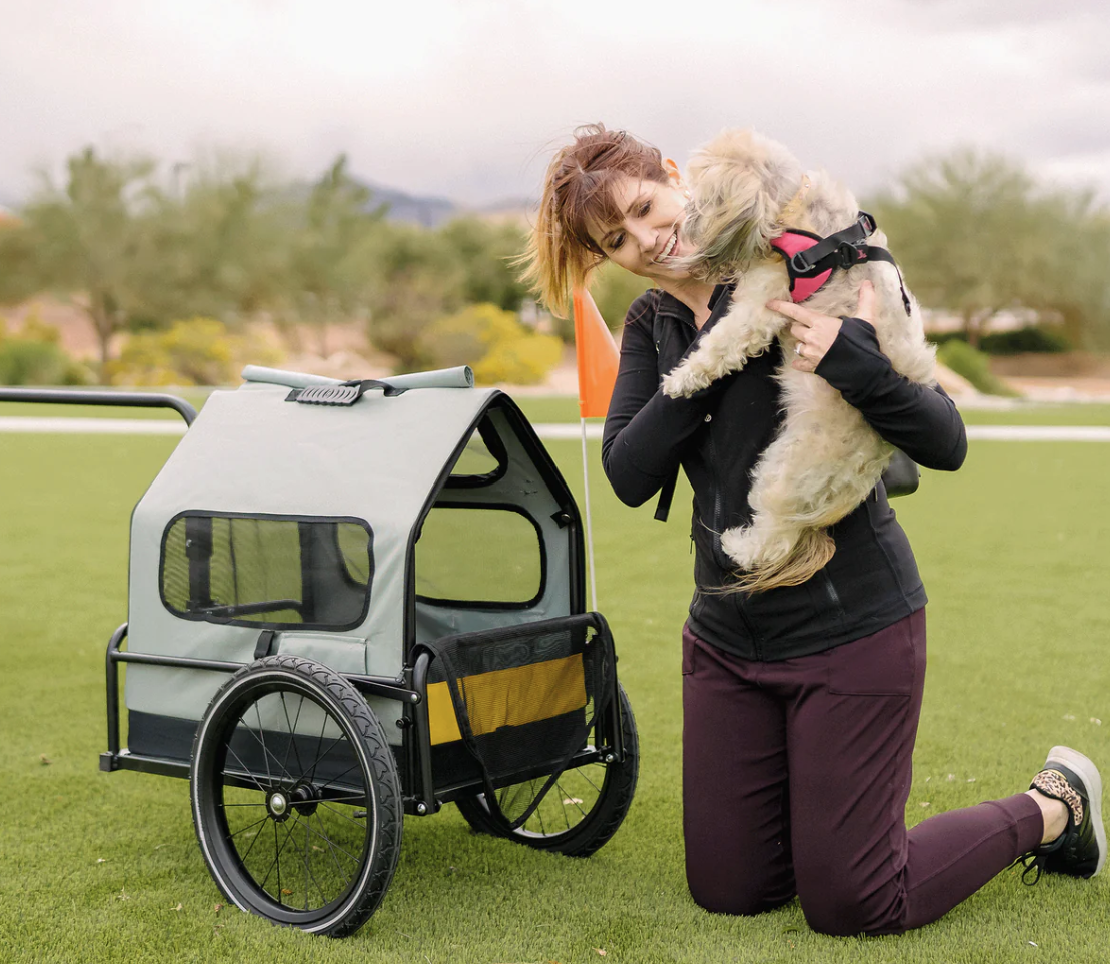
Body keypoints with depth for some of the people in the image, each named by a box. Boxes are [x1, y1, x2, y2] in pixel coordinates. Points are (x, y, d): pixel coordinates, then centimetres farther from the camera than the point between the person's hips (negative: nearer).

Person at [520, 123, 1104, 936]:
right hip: (727, 633, 6)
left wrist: (845, 355, -32)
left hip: (853, 622, -6)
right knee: (727, 891, 10)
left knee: (848, 906, -1)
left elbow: (944, 443, -16)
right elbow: (629, 475, -12)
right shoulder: (653, 327, 5)